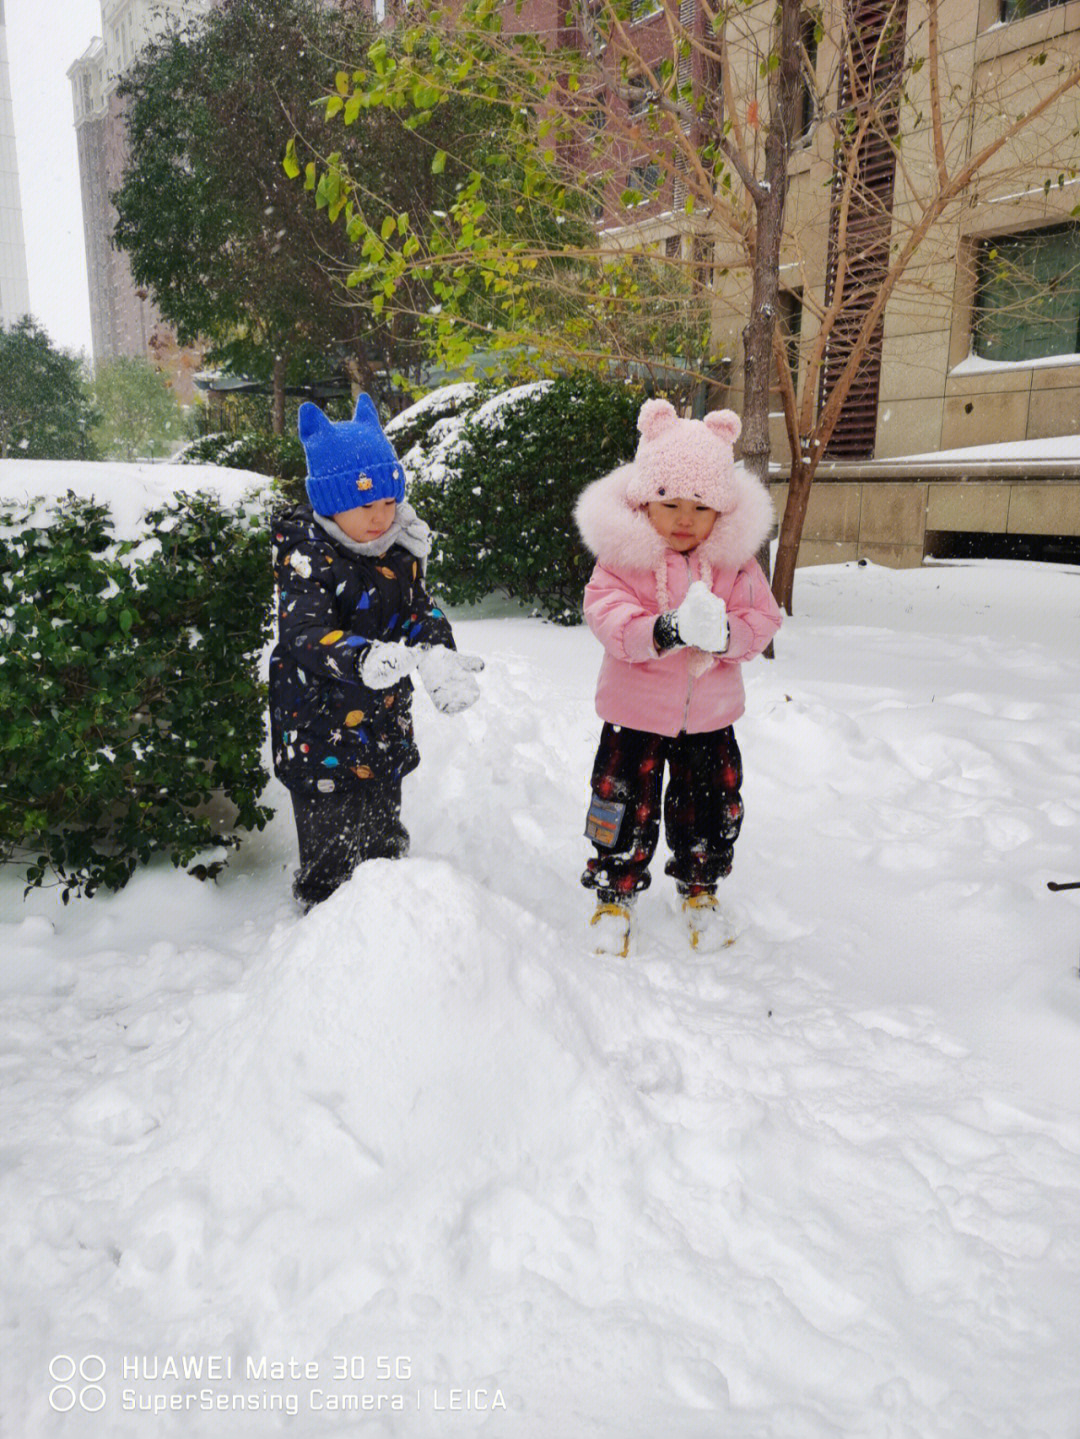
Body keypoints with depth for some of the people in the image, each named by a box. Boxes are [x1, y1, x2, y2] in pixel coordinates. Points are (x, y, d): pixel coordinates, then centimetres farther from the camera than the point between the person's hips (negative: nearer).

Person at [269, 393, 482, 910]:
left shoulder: (400, 549, 1)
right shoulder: (306, 557, -20)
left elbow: (421, 613, 0)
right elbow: (305, 635, -33)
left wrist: (438, 656, -24)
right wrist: (366, 659, -52)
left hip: (384, 727, 6)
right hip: (322, 732, -6)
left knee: (386, 841, 24)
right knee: (331, 852, 6)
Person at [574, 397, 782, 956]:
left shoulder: (736, 561, -3)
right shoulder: (623, 557, -12)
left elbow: (763, 618, -5)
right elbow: (608, 616, -23)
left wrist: (724, 632, -27)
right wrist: (665, 630, -40)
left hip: (709, 714, 3)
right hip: (637, 713, -2)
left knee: (711, 809, 15)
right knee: (627, 809, 6)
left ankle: (700, 891, 39)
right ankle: (614, 894, 28)